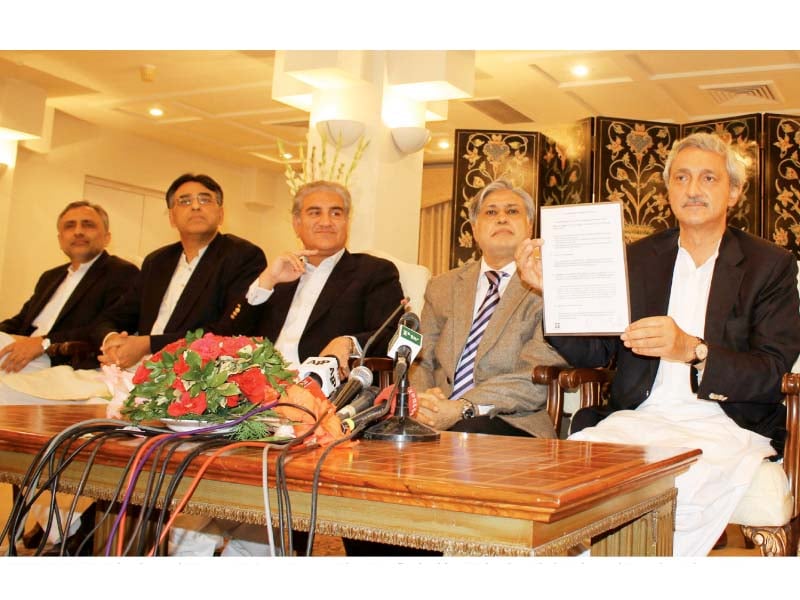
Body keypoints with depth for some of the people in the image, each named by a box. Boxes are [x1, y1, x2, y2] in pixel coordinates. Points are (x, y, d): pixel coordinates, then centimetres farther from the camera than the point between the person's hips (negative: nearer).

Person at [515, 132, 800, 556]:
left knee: (684, 484, -35)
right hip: (638, 418, 3)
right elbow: (593, 352, 9)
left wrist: (692, 350, -24)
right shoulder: (637, 259, 15)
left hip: (725, 426, -2)